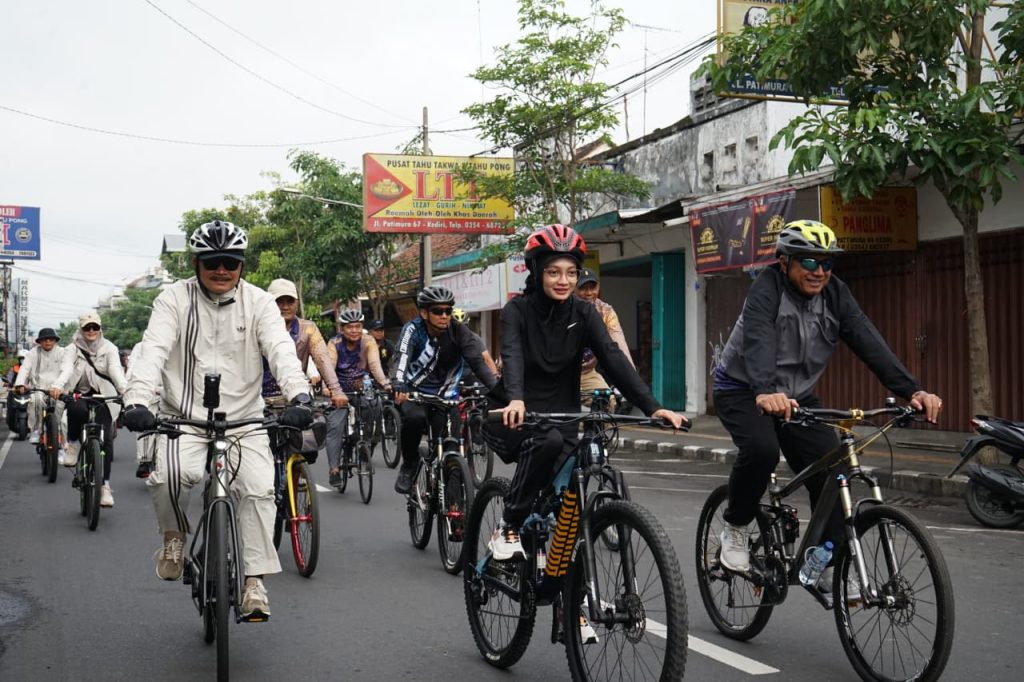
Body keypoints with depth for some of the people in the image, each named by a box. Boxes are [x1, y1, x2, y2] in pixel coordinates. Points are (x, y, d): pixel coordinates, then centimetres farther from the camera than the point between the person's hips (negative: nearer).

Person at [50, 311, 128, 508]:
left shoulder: (109, 348, 3)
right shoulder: (73, 349, 2)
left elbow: (116, 370, -13)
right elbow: (66, 369, -17)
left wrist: (125, 389, -34)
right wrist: (57, 386, -39)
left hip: (102, 397, 1)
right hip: (79, 394, 0)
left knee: (106, 439, -12)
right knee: (76, 409, -37)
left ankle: (105, 485, -5)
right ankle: (73, 443, -6)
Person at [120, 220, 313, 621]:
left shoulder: (258, 303, 1)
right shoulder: (175, 299, -1)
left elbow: (281, 350, -14)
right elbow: (154, 350, -15)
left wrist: (298, 397, -34)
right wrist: (136, 401, -33)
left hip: (244, 420, 1)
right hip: (185, 418, -1)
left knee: (259, 490, -17)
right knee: (169, 476, -28)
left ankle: (254, 583, -5)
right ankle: (174, 535, 4)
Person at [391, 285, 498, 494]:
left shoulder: (458, 332, -9)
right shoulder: (413, 329, -14)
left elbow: (477, 361, -19)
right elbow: (402, 358, -30)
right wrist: (399, 386, -51)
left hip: (445, 396, 2)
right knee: (415, 418, -34)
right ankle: (408, 465, -9)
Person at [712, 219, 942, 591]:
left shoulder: (834, 293, -6)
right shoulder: (768, 286, -21)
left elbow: (869, 342, -16)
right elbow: (758, 338, -38)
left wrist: (912, 390, -30)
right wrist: (765, 392, -57)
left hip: (797, 395, 5)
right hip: (743, 390, -5)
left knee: (831, 467, -10)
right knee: (761, 449, -32)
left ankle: (830, 564, 2)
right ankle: (735, 527, -7)